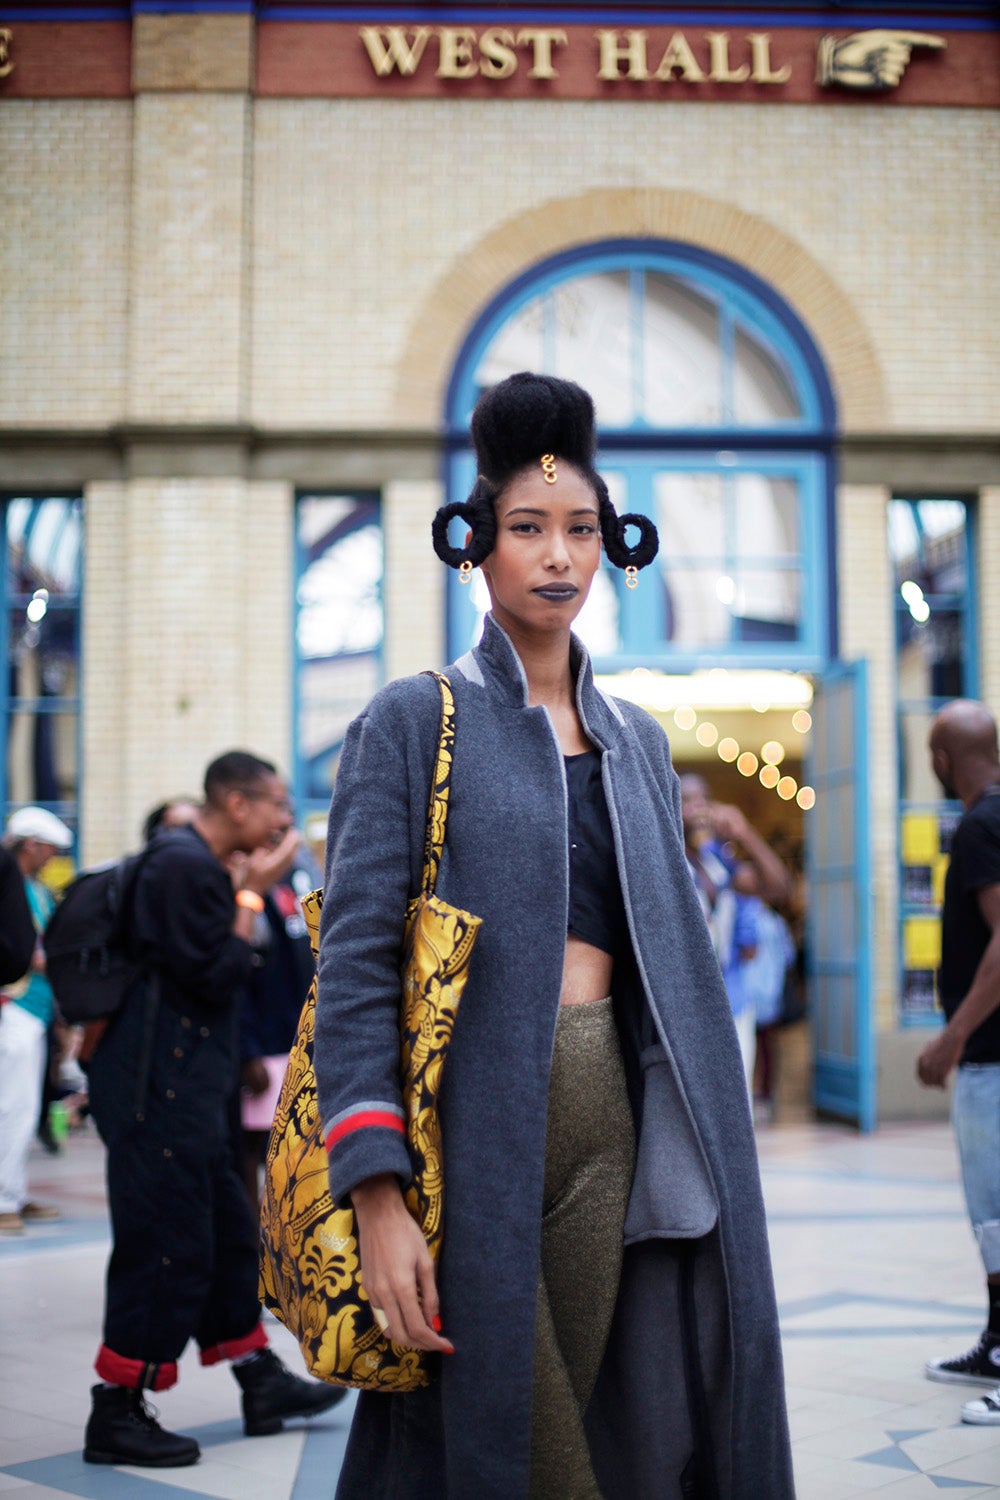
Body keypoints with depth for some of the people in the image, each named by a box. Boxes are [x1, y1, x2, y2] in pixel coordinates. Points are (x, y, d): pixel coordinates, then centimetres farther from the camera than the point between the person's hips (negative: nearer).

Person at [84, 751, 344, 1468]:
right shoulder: (185, 865, -16)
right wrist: (253, 893, -11)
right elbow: (214, 975, -19)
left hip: (187, 1090, 11)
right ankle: (116, 1416, 4)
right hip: (160, 1091, -11)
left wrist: (248, 887, 11)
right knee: (167, 1246, -5)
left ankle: (262, 1383, 27)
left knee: (227, 1232, 16)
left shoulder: (198, 864, 17)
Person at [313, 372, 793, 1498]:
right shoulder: (412, 723, -1)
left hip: (605, 1124, 5)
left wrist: (707, 1150, 9)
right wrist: (377, 1196, -17)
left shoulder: (635, 740, 15)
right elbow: (356, 963, -8)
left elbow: (674, 954, 16)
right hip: (472, 1120, -5)